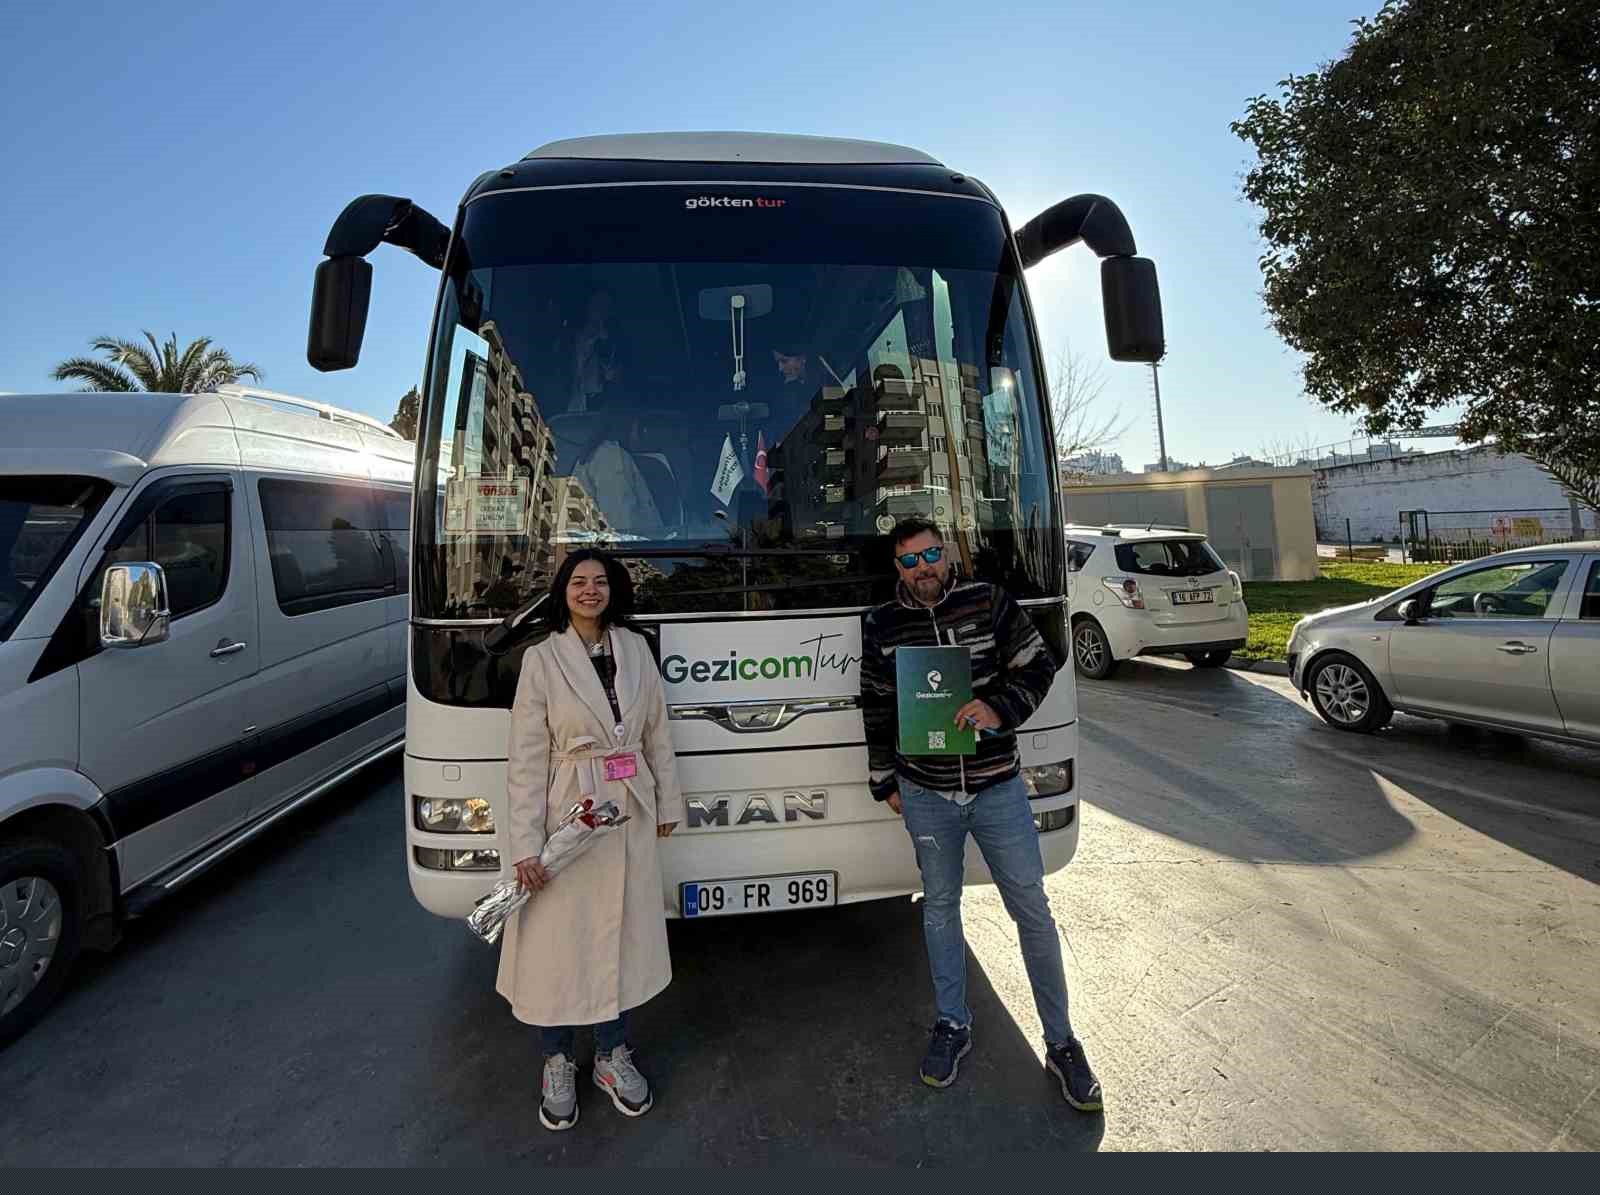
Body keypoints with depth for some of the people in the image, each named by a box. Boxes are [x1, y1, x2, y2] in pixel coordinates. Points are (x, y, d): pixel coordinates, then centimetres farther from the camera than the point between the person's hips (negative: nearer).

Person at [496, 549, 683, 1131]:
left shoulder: (636, 648, 3)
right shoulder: (542, 659, -6)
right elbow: (526, 757, -8)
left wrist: (668, 801, 10)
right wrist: (525, 843, -11)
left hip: (630, 812, 3)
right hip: (568, 812, -3)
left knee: (621, 933, 14)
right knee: (560, 940, 8)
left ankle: (613, 1056, 34)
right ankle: (559, 1065, 32)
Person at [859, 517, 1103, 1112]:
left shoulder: (989, 602, -7)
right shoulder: (881, 626, -3)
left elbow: (1039, 665, 0)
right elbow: (877, 710, 5)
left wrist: (1001, 710, -19)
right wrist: (887, 782, 9)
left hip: (998, 788, -1)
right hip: (925, 794, 1)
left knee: (1032, 912, 8)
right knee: (939, 907, 16)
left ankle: (1061, 1043, 29)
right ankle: (952, 1025, 38)